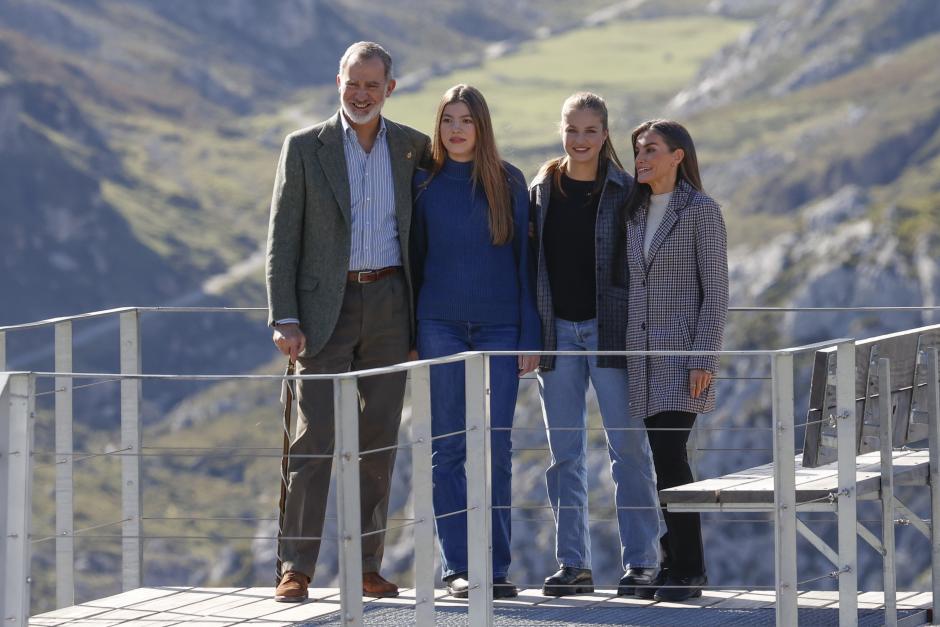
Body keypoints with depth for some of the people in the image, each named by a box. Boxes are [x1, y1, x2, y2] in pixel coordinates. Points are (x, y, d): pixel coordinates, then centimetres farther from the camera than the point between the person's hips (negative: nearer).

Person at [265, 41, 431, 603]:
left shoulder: (413, 148, 7)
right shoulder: (305, 148, 1)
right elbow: (283, 239, -1)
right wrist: (285, 319, -9)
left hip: (389, 305, 2)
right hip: (326, 306, -2)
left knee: (380, 439, 4)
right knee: (316, 437, -8)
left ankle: (367, 566, 10)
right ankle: (297, 569, -6)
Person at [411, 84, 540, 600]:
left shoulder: (508, 182, 3)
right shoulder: (425, 184, 5)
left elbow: (524, 260, 3)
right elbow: (414, 258, 8)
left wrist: (530, 336, -3)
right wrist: (408, 337, 4)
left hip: (499, 327, 0)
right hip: (440, 327, 1)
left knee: (496, 449, -1)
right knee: (447, 448, 0)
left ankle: (497, 566, 3)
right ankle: (457, 566, 3)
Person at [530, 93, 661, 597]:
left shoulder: (626, 192, -1)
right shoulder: (542, 191, 8)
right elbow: (528, 262, 10)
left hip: (612, 330, -3)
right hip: (557, 332, 3)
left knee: (629, 449, -1)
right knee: (564, 453, 5)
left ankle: (640, 561, 4)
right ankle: (573, 564, 10)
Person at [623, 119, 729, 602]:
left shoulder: (701, 211, -4)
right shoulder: (635, 214, 14)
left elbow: (715, 288, -8)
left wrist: (704, 358, -15)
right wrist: (621, 353, 13)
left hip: (683, 351, -6)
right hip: (643, 353, 6)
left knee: (670, 454, -14)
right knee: (663, 460, 5)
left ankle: (688, 571, -9)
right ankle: (674, 566, 9)